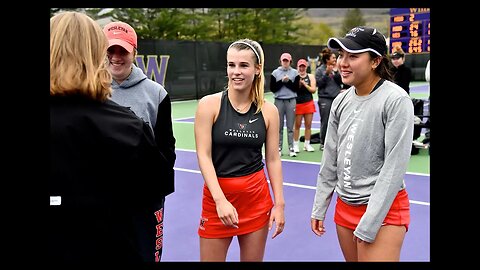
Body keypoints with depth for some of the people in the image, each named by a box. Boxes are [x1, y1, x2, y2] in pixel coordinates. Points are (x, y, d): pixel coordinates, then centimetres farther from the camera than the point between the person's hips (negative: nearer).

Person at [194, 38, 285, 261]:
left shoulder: (268, 110, 0)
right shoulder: (209, 104, -8)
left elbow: (273, 159, 4)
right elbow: (203, 156, -10)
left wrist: (279, 204, 0)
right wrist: (220, 200, -18)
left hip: (257, 197, 2)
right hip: (217, 195, -2)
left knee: (253, 259, 14)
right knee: (211, 259, 7)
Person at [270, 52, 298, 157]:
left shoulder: (295, 72, 6)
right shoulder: (275, 73, 5)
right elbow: (272, 88, 1)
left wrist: (288, 81, -9)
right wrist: (281, 81, -9)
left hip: (291, 101, 0)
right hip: (279, 101, 0)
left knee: (290, 126, 1)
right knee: (279, 126, 3)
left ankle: (291, 148, 6)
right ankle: (279, 147, 10)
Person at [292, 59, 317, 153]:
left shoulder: (311, 77, 5)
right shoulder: (294, 77, -1)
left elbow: (313, 90, -3)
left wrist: (304, 84, -13)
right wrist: (298, 83, -17)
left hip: (309, 103, 2)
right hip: (298, 103, -2)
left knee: (308, 125, 6)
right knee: (297, 125, 2)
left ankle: (307, 144, 17)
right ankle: (295, 144, 11)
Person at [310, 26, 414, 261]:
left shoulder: (396, 100, -16)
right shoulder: (341, 101, 2)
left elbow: (394, 167, -18)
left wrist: (368, 225, -17)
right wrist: (319, 208, 10)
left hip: (384, 210, -6)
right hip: (344, 207, 6)